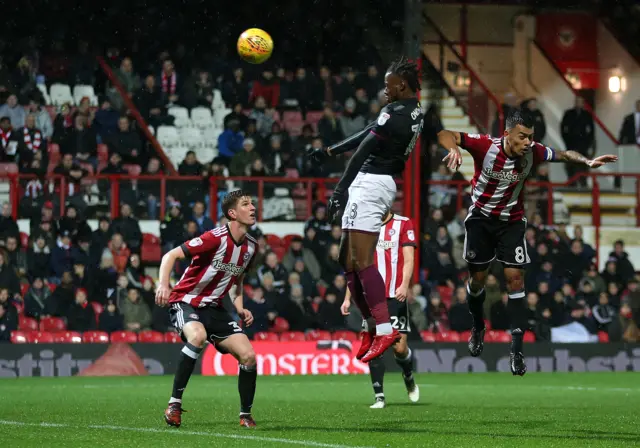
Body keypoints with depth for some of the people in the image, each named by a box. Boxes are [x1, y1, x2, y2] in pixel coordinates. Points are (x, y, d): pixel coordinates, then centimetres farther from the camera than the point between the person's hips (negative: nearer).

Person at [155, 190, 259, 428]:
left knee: (248, 355, -6)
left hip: (213, 306, 7)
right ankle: (174, 403, -29)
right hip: (185, 301, -7)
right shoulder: (216, 238, -19)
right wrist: (164, 285, -34)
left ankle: (246, 415, 14)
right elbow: (171, 256, -19)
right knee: (198, 336, -38)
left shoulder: (251, 246, 5)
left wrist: (240, 309, 5)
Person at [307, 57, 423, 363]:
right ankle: (371, 326, 12)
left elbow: (363, 151, -14)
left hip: (370, 184, -10)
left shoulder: (397, 112, -14)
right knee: (348, 260, 12)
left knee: (361, 261, -15)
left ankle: (384, 329, -20)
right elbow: (368, 134, 26)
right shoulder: (414, 113, 17)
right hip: (373, 185, 10)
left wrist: (340, 190, -15)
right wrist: (329, 151, 33)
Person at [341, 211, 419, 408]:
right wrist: (348, 298, 14)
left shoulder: (403, 224, 2)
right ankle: (379, 397, -2)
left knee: (399, 347, -4)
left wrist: (404, 285, -20)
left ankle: (409, 378, 28)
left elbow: (408, 259, -4)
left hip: (395, 296, -3)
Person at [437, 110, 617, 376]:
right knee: (477, 278, 8)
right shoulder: (486, 147, -25)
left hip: (512, 222, 1)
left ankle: (517, 350, -7)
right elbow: (446, 135, -26)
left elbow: (564, 155, 0)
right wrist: (453, 149, -49)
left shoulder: (533, 153, -17)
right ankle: (478, 328, 38)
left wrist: (588, 162, -17)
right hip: (481, 218, -1)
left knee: (515, 277, -8)